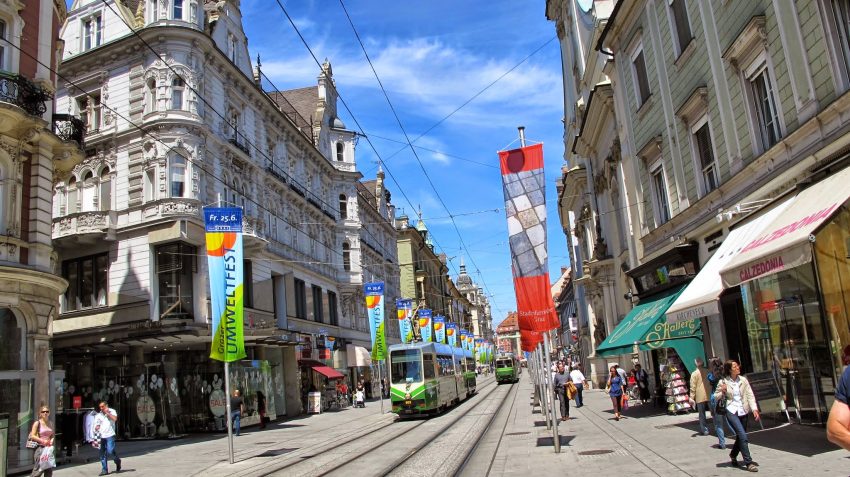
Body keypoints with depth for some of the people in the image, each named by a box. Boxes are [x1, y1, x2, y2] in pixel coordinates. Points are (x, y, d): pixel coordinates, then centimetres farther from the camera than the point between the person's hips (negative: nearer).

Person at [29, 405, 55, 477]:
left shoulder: (50, 424, 12)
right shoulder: (37, 423, -4)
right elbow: (32, 436, -9)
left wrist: (52, 440, 0)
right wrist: (43, 441, -17)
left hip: (48, 447, 6)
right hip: (40, 448, -6)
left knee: (49, 470, 5)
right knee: (39, 469, -7)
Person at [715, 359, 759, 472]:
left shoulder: (743, 380, 2)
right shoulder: (723, 382, -5)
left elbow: (750, 395, 0)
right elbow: (715, 397, 4)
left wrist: (754, 409, -13)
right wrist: (722, 392, -17)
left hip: (743, 411, 4)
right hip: (731, 411, -4)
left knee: (740, 436, 12)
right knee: (743, 436, -15)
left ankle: (733, 455, 39)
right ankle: (748, 463, -8)